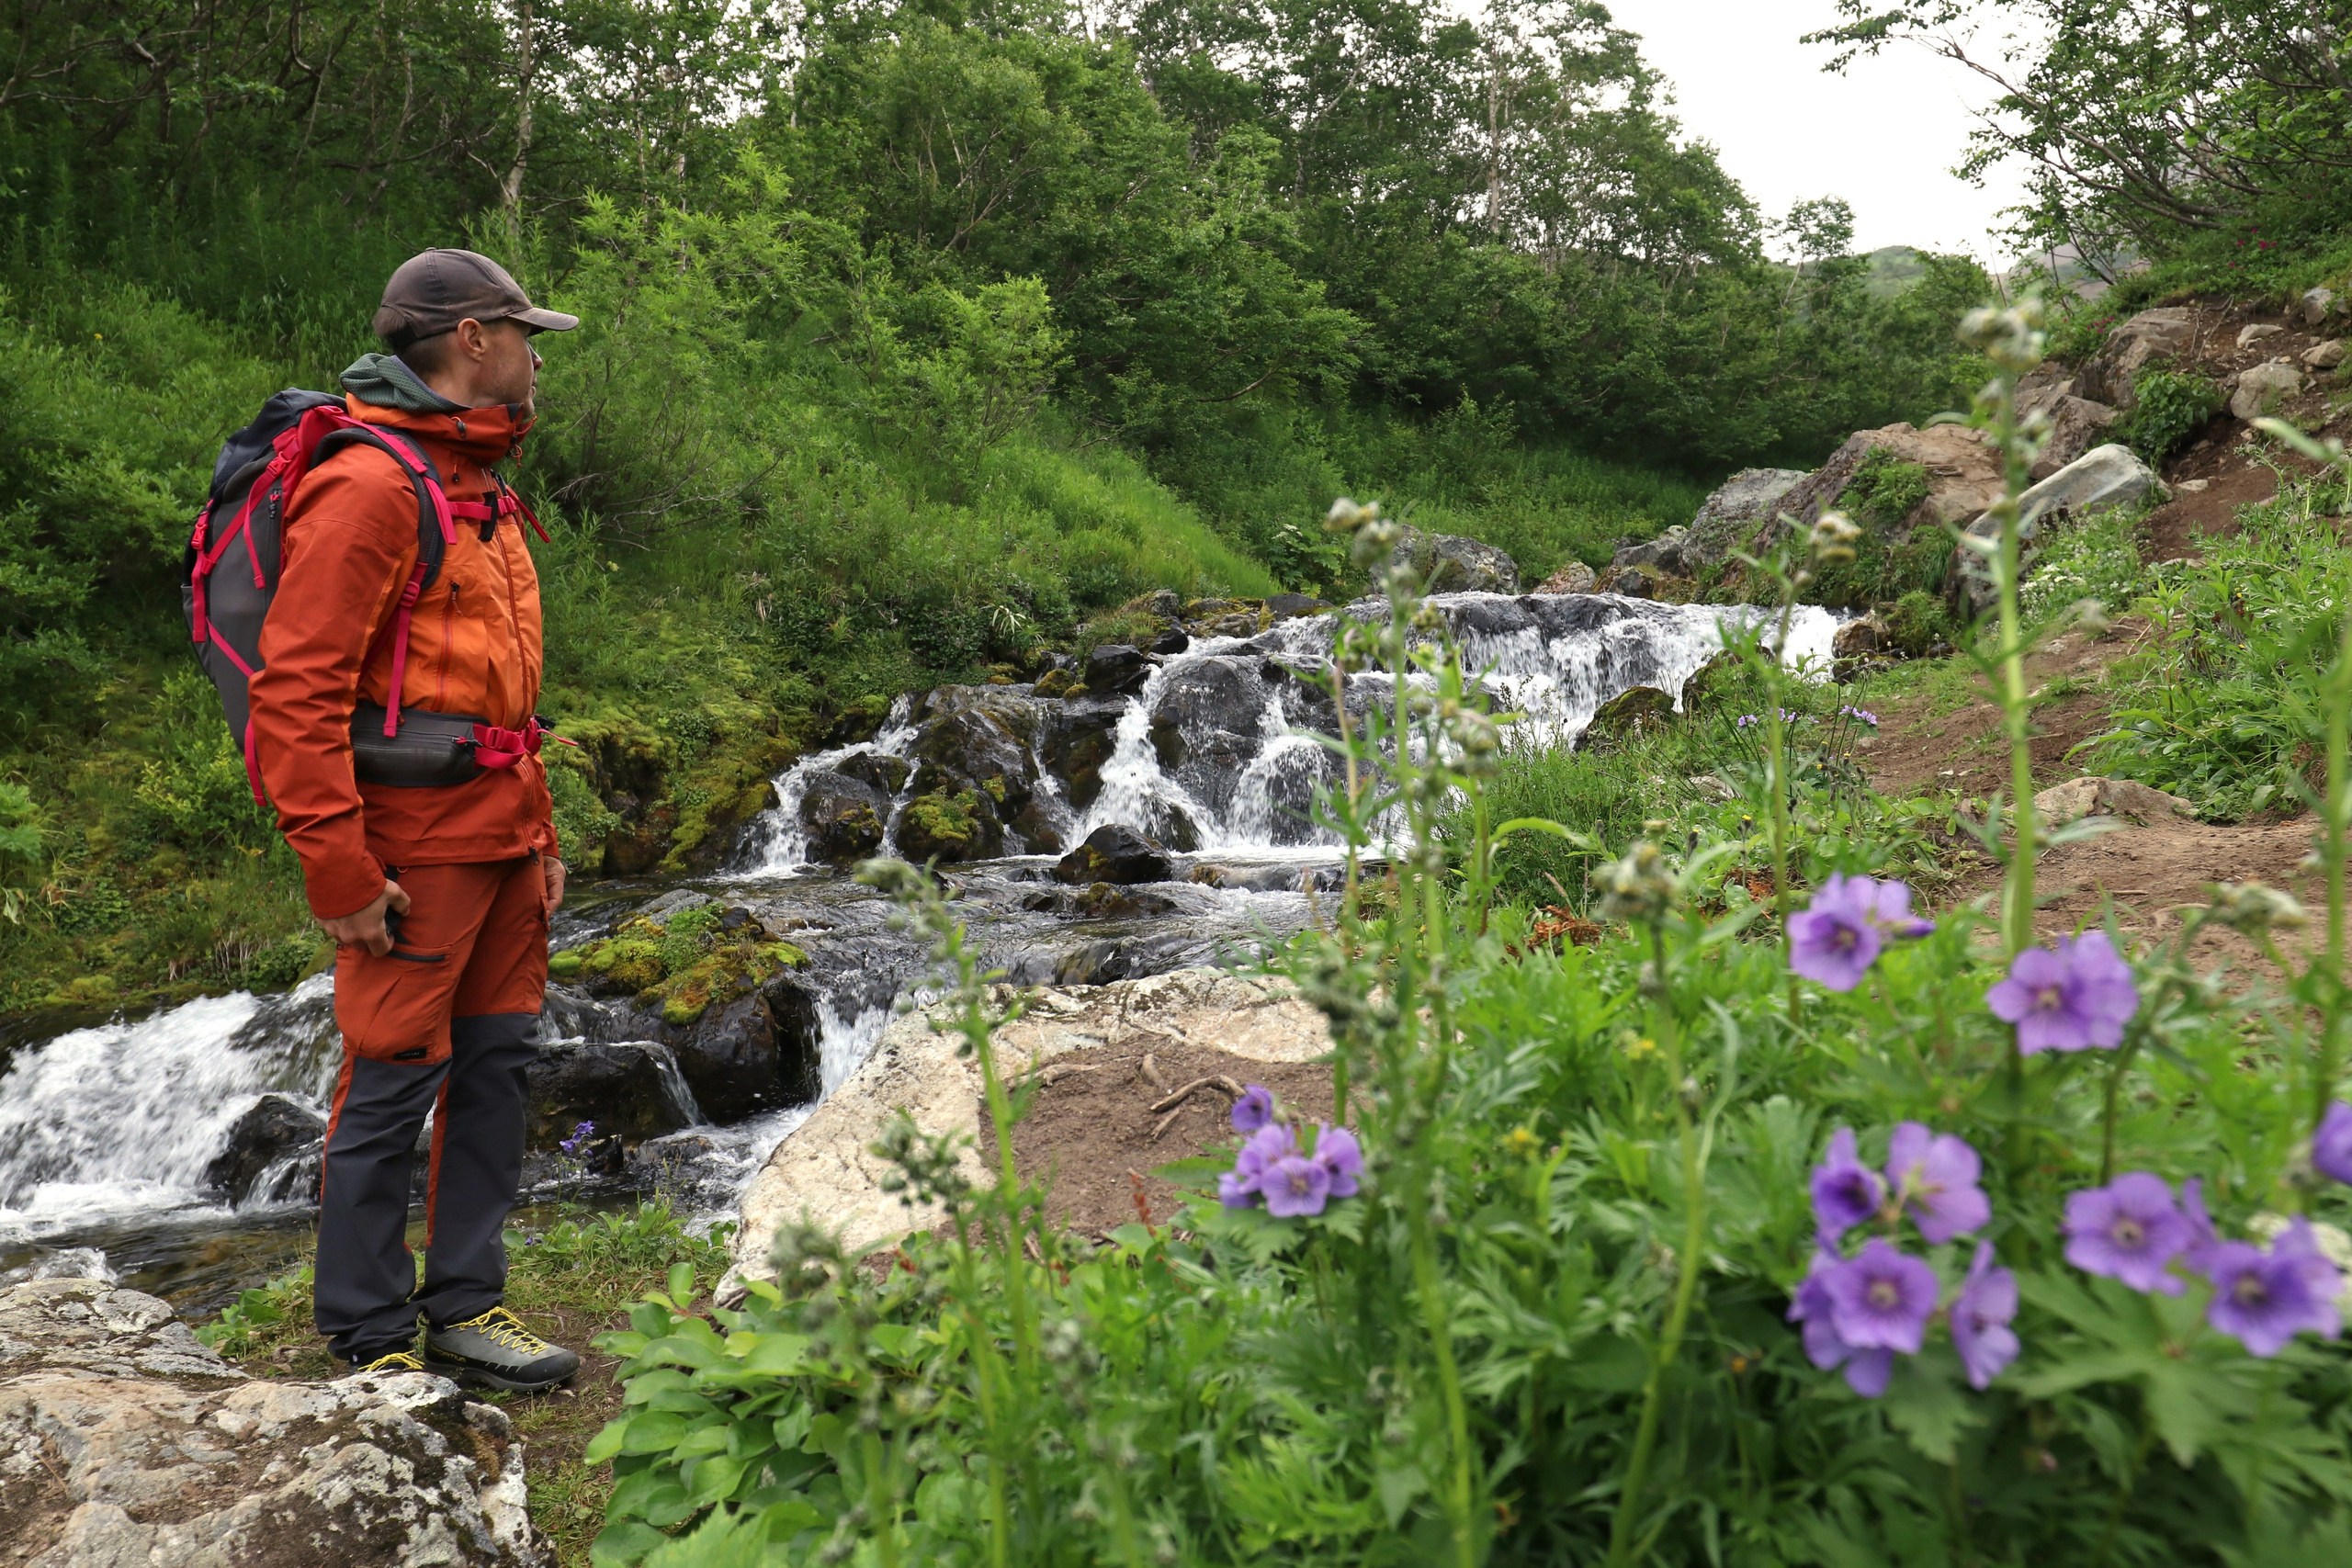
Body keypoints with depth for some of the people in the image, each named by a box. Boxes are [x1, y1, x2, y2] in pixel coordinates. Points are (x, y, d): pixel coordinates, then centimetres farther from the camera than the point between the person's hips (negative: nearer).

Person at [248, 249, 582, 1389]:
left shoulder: (480, 490, 17)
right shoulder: (368, 489, -14)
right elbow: (294, 693, -18)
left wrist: (539, 832, 18)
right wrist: (338, 871, -19)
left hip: (498, 839, 9)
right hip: (414, 843, -9)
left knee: (497, 1063, 13)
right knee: (393, 1087, 0)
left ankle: (465, 1308, 26)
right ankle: (373, 1345, 15)